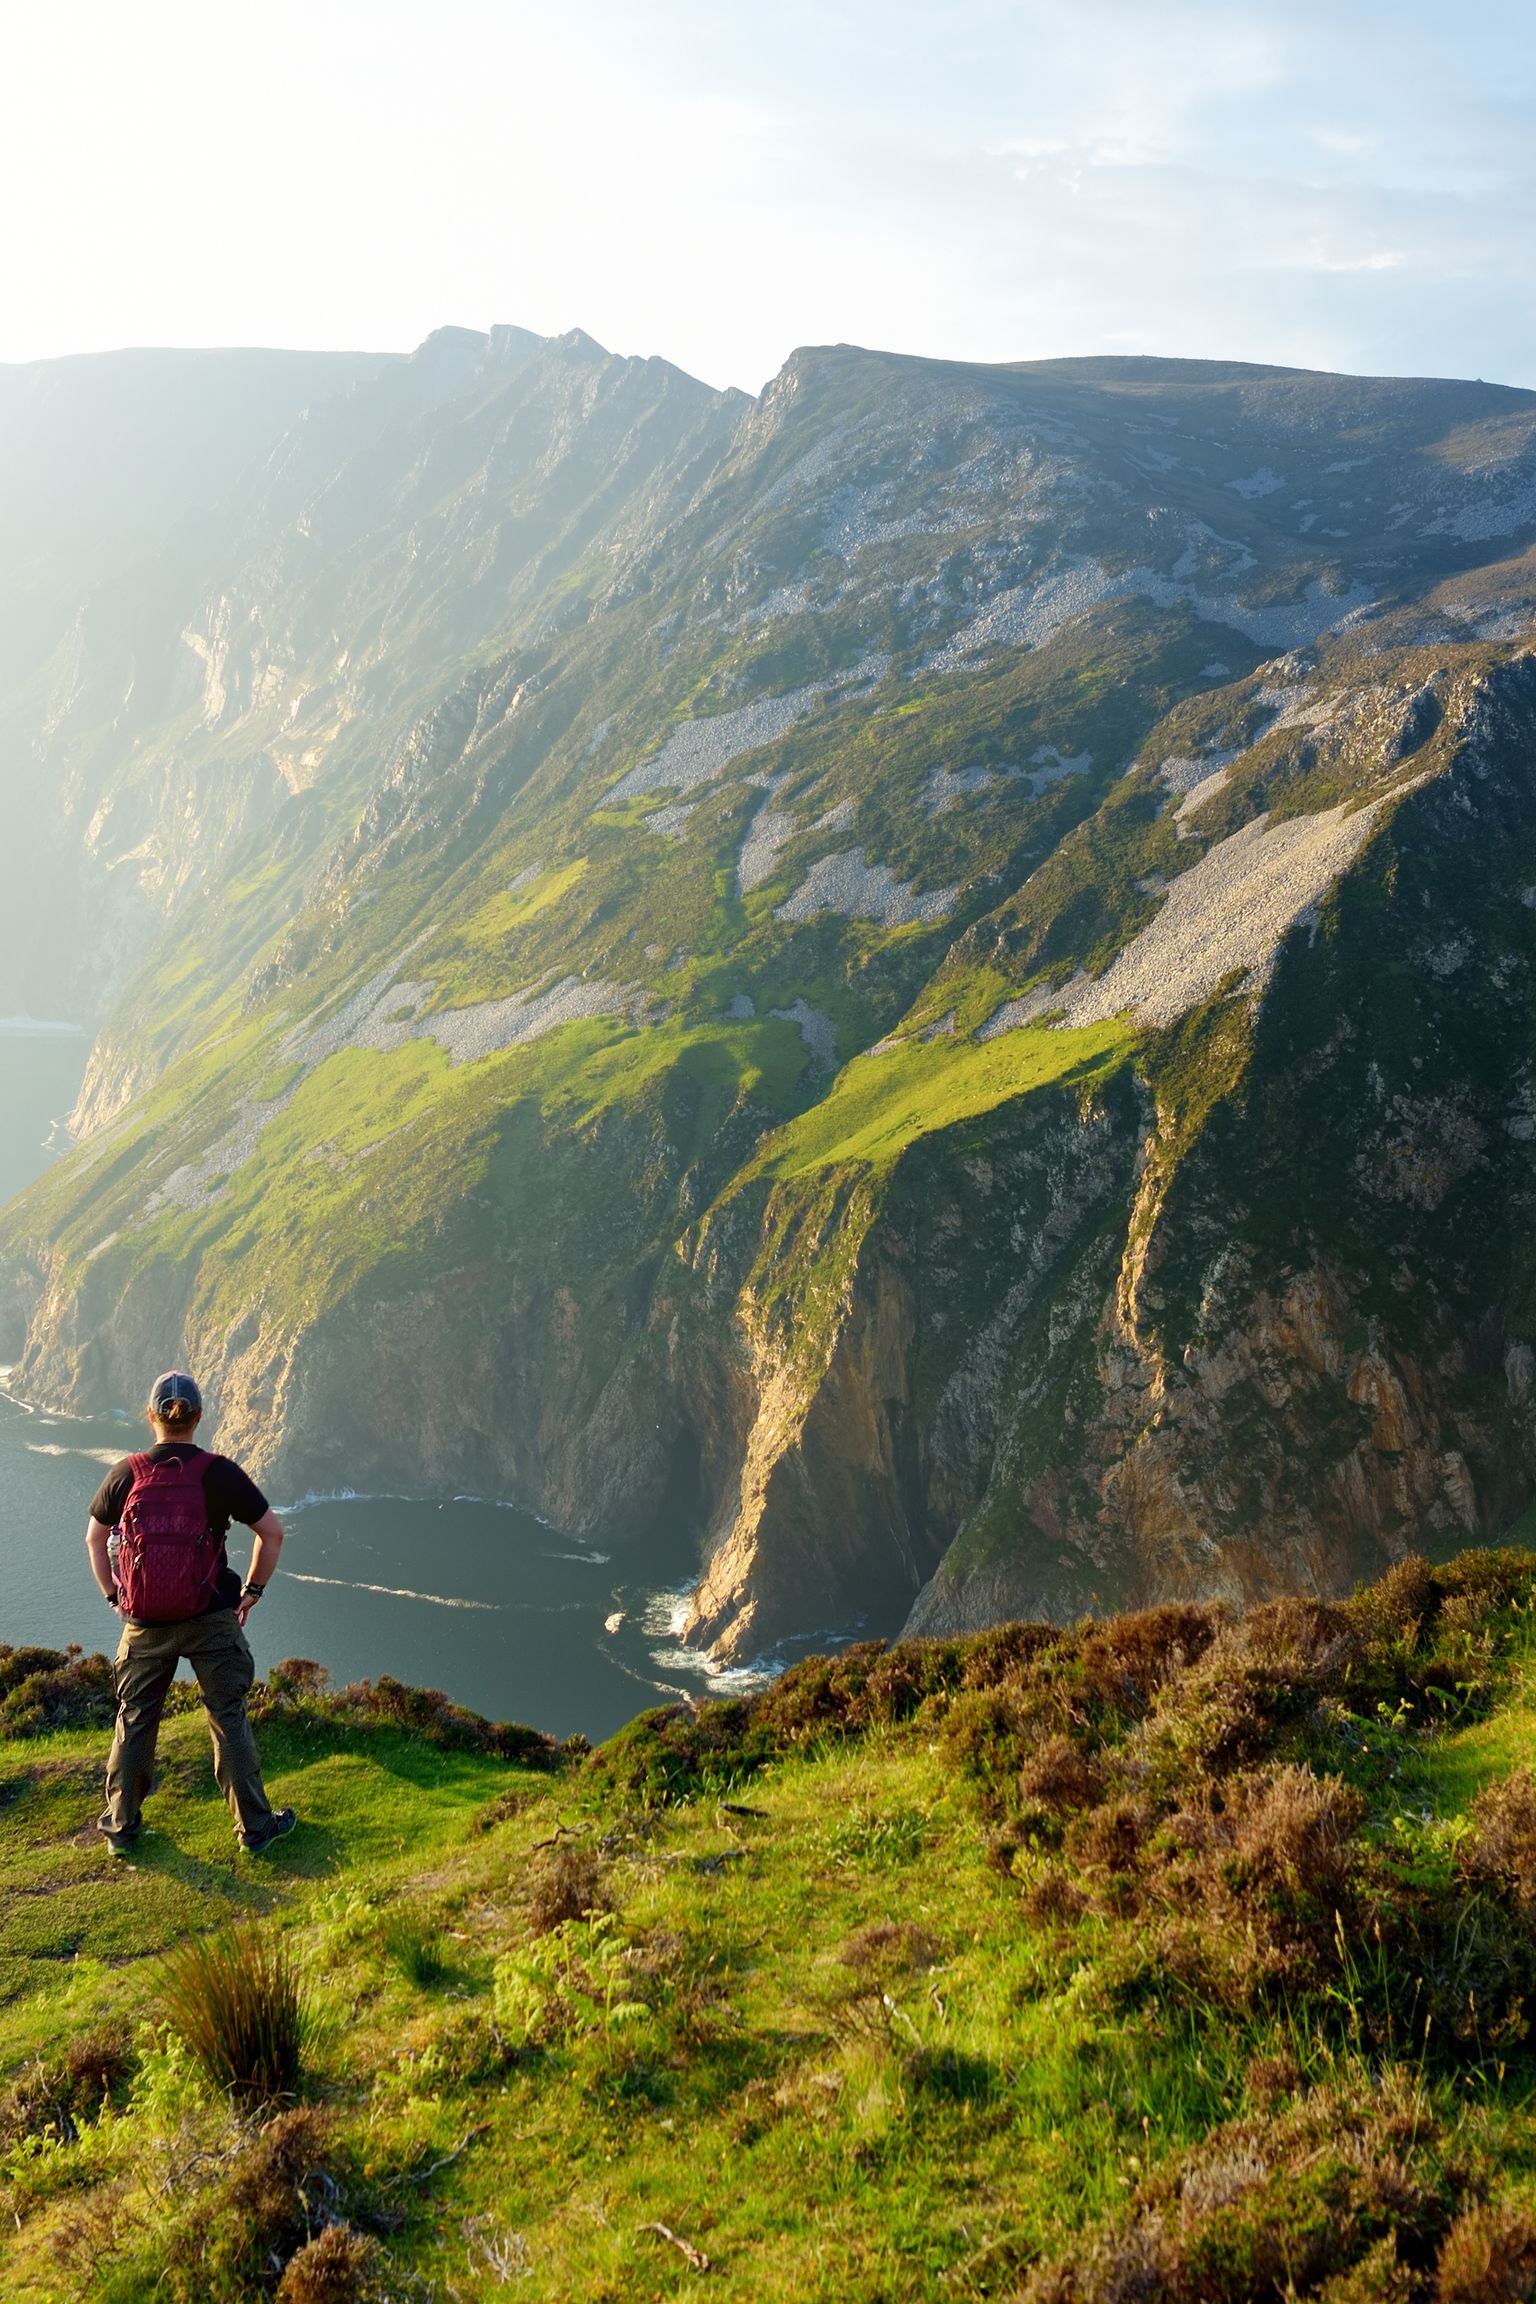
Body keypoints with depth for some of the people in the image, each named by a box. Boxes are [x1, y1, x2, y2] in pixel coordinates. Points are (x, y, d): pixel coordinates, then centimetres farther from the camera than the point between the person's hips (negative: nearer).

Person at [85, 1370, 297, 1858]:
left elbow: (94, 1539, 10)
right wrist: (252, 1592, 6)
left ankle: (121, 1826, 28)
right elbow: (272, 1533, -6)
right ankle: (254, 1826, 15)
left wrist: (113, 1595, 19)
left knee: (134, 1722, 16)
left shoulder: (125, 1475, -4)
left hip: (144, 1623, 2)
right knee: (229, 1720, 8)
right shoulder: (219, 1473, -10)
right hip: (212, 1619, -2)